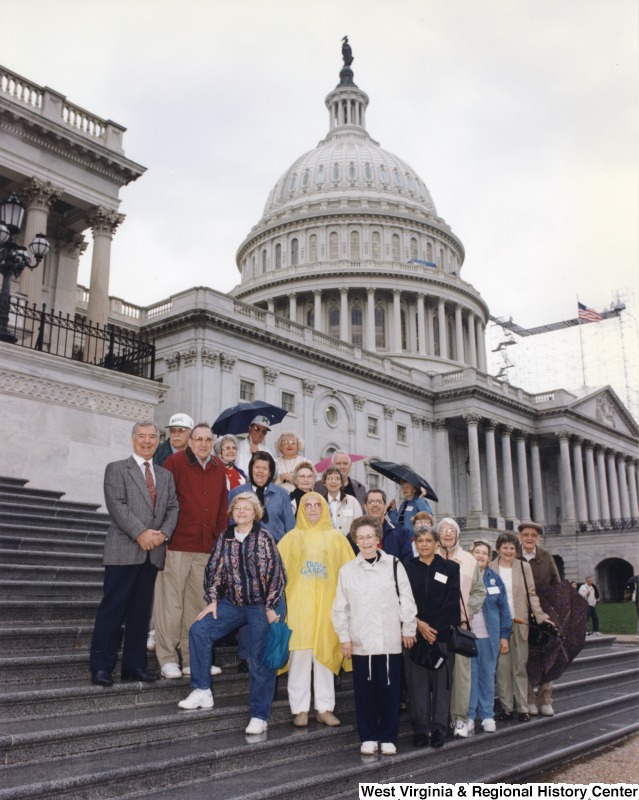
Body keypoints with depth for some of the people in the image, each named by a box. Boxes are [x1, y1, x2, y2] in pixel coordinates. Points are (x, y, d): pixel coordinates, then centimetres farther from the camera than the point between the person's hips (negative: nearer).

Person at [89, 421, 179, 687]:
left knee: (140, 612, 9)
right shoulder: (116, 469, 3)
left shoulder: (166, 476, 18)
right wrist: (141, 533, -17)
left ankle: (134, 665, 16)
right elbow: (117, 505, -9)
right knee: (112, 610, -3)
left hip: (153, 552, 5)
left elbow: (172, 508, 10)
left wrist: (163, 533, -8)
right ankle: (101, 667, 5)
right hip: (124, 550, -5)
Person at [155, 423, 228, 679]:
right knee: (171, 603, -1)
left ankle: (191, 658, 19)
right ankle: (167, 659, 9)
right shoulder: (175, 462, -2)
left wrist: (221, 539, 10)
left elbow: (222, 507, 15)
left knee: (196, 604, 10)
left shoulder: (219, 469, 13)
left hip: (206, 548, 5)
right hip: (177, 545, -5)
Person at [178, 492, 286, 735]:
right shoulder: (225, 538, 4)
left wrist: (271, 607, -12)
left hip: (261, 606, -5)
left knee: (261, 660, -4)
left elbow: (276, 573, -11)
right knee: (199, 630, -6)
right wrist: (212, 600, 0)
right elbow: (214, 569, 7)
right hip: (232, 603, 5)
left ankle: (259, 716, 8)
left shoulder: (263, 538, -10)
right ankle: (202, 691, 4)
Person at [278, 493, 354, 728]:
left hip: (326, 603, 1)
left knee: (325, 654, 4)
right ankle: (300, 709, 6)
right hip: (299, 604, -1)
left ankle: (325, 708, 13)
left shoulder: (336, 537, 11)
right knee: (300, 654, -2)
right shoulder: (292, 538, 9)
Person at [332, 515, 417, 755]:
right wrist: (344, 637, 3)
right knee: (364, 691, 7)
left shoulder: (393, 565, 1)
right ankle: (368, 737, 21)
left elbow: (406, 600, 4)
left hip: (390, 642, -1)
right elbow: (340, 608, 7)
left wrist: (408, 630, 4)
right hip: (360, 643, 1)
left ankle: (388, 738, 19)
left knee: (390, 690, 5)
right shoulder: (347, 570, 4)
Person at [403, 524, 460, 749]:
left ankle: (439, 729, 10)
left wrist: (435, 629, -9)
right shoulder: (407, 568, 7)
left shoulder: (450, 568, 5)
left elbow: (451, 602, -1)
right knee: (417, 682, 2)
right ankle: (420, 729, 10)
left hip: (442, 634, 0)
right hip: (415, 634, 1)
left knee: (441, 682, 2)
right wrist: (419, 624, -10)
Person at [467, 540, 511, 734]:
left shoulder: (495, 579, 6)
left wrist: (504, 635, 5)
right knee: (469, 676, 1)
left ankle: (487, 715, 19)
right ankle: (469, 716, 11)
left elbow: (504, 608, 8)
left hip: (489, 636, 2)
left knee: (487, 676, 9)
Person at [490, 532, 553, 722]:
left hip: (519, 622, 1)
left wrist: (540, 615, -5)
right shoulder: (490, 568, 2)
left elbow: (532, 593, 5)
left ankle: (523, 708, 10)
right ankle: (506, 707, 13)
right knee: (502, 666, 3)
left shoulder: (524, 567, 5)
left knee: (520, 665, 3)